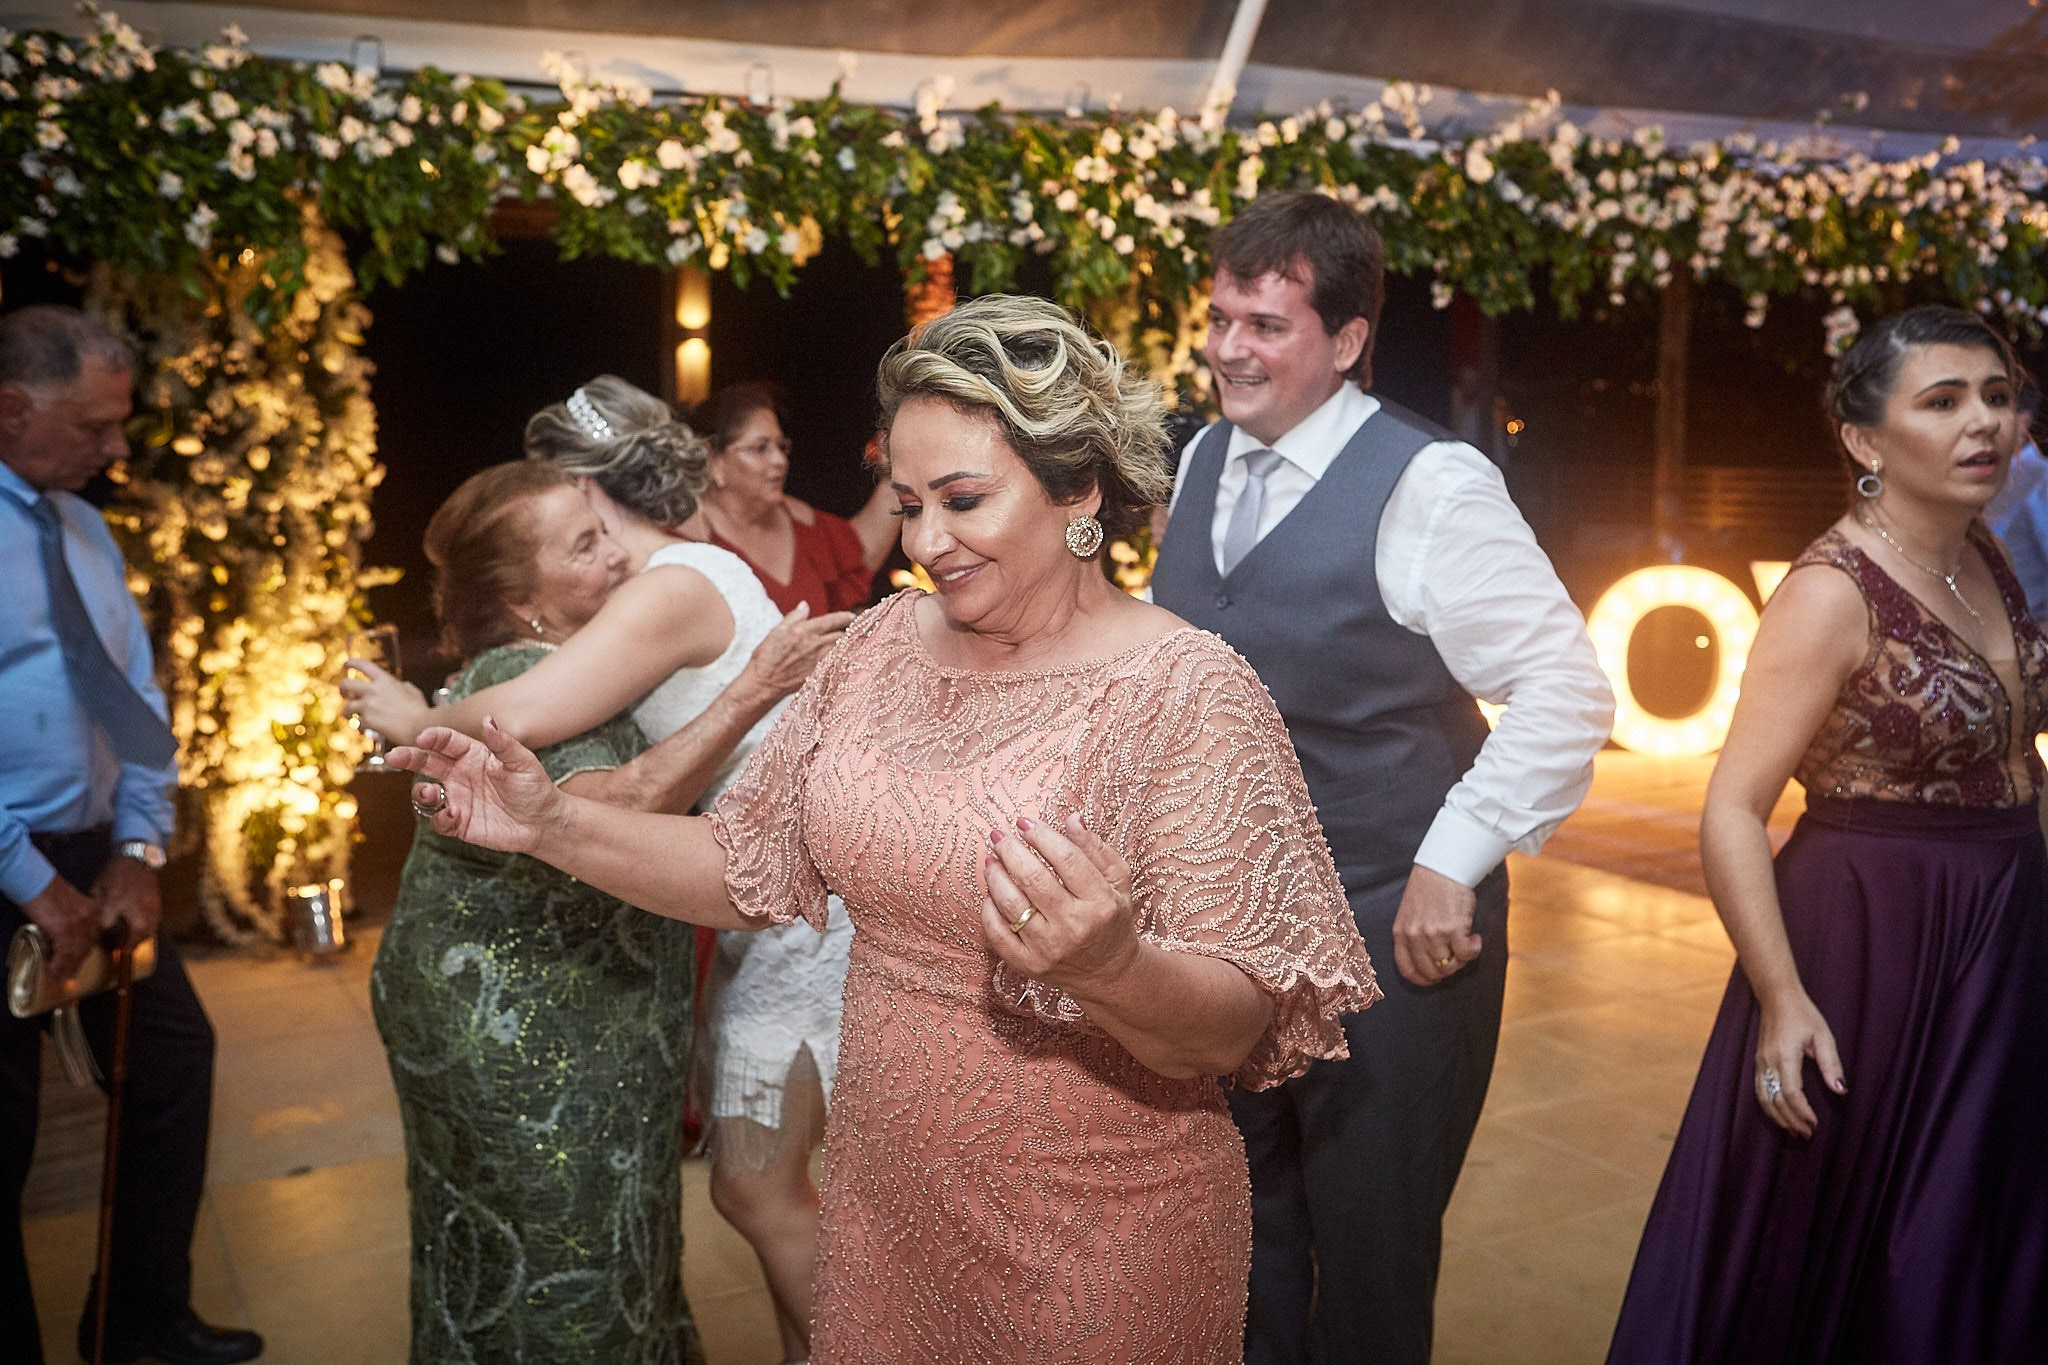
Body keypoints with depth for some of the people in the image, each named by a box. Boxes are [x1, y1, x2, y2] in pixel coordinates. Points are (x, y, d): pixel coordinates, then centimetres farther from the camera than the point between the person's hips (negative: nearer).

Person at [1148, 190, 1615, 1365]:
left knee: (1369, 1246, 11)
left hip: (1391, 931, -6)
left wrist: (1453, 863, -19)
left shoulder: (1430, 486, -17)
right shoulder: (1204, 461, 4)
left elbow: (1567, 694, -18)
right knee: (1242, 1223, 21)